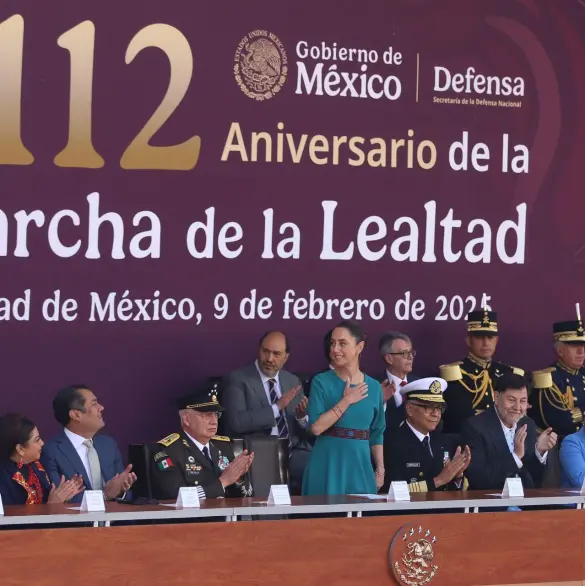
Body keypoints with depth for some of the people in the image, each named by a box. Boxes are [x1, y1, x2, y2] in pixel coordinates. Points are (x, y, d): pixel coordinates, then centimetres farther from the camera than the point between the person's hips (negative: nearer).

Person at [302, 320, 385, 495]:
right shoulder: (321, 382, -4)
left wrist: (380, 470, 6)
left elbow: (377, 434, 12)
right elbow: (316, 427, -15)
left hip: (360, 465, 3)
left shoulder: (374, 387, 7)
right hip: (328, 465, -3)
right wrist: (347, 401, -13)